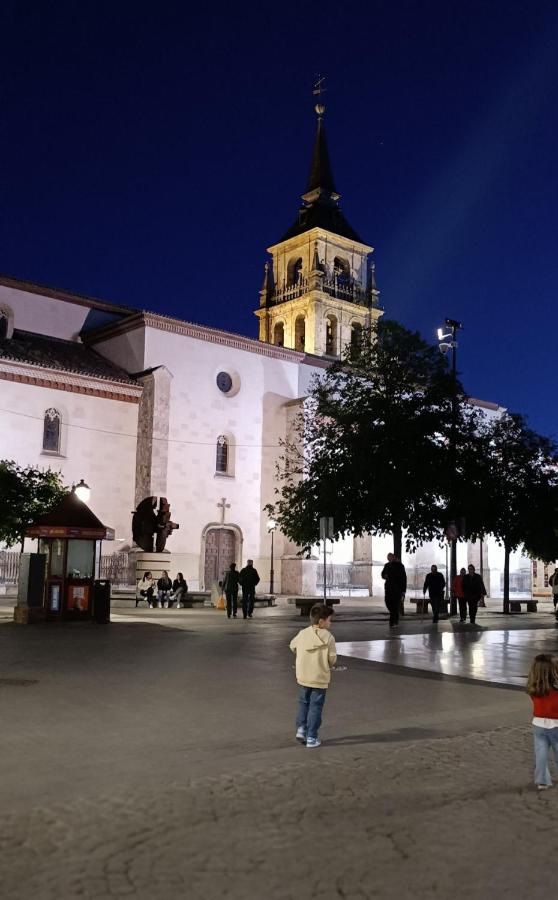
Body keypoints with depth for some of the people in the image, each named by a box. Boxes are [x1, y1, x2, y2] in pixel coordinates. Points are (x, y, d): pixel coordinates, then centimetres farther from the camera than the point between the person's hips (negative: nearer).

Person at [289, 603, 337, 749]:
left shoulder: (302, 633, -4)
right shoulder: (328, 637, -14)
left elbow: (293, 646, 12)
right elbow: (332, 659, -11)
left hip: (303, 677, 3)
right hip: (320, 679, -3)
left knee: (303, 703, 22)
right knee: (315, 707, 6)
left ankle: (301, 729, 15)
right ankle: (311, 738, 10)